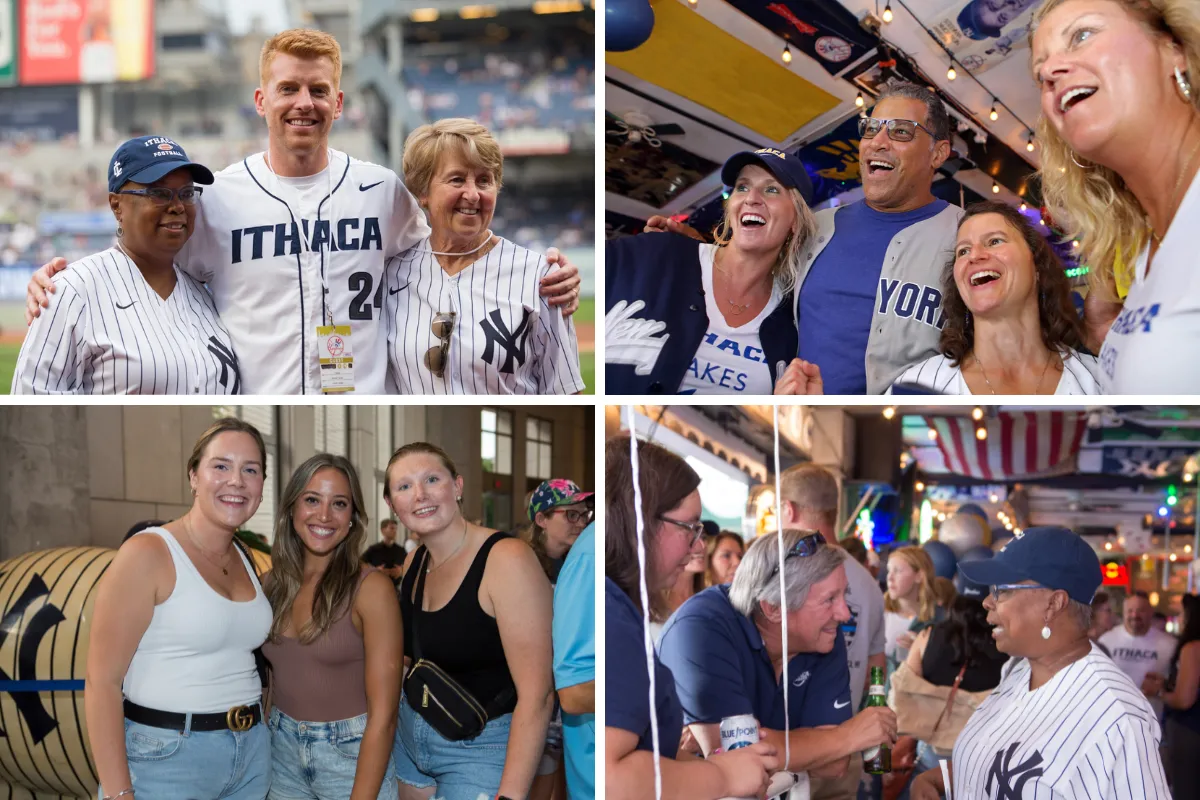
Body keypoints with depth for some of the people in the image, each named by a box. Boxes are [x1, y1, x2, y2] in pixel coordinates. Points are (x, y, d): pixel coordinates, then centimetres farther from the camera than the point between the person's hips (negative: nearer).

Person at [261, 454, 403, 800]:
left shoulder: (371, 588, -14)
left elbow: (383, 714, -17)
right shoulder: (272, 584, 1)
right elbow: (272, 677, 12)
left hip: (353, 755, -5)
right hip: (282, 751, 5)